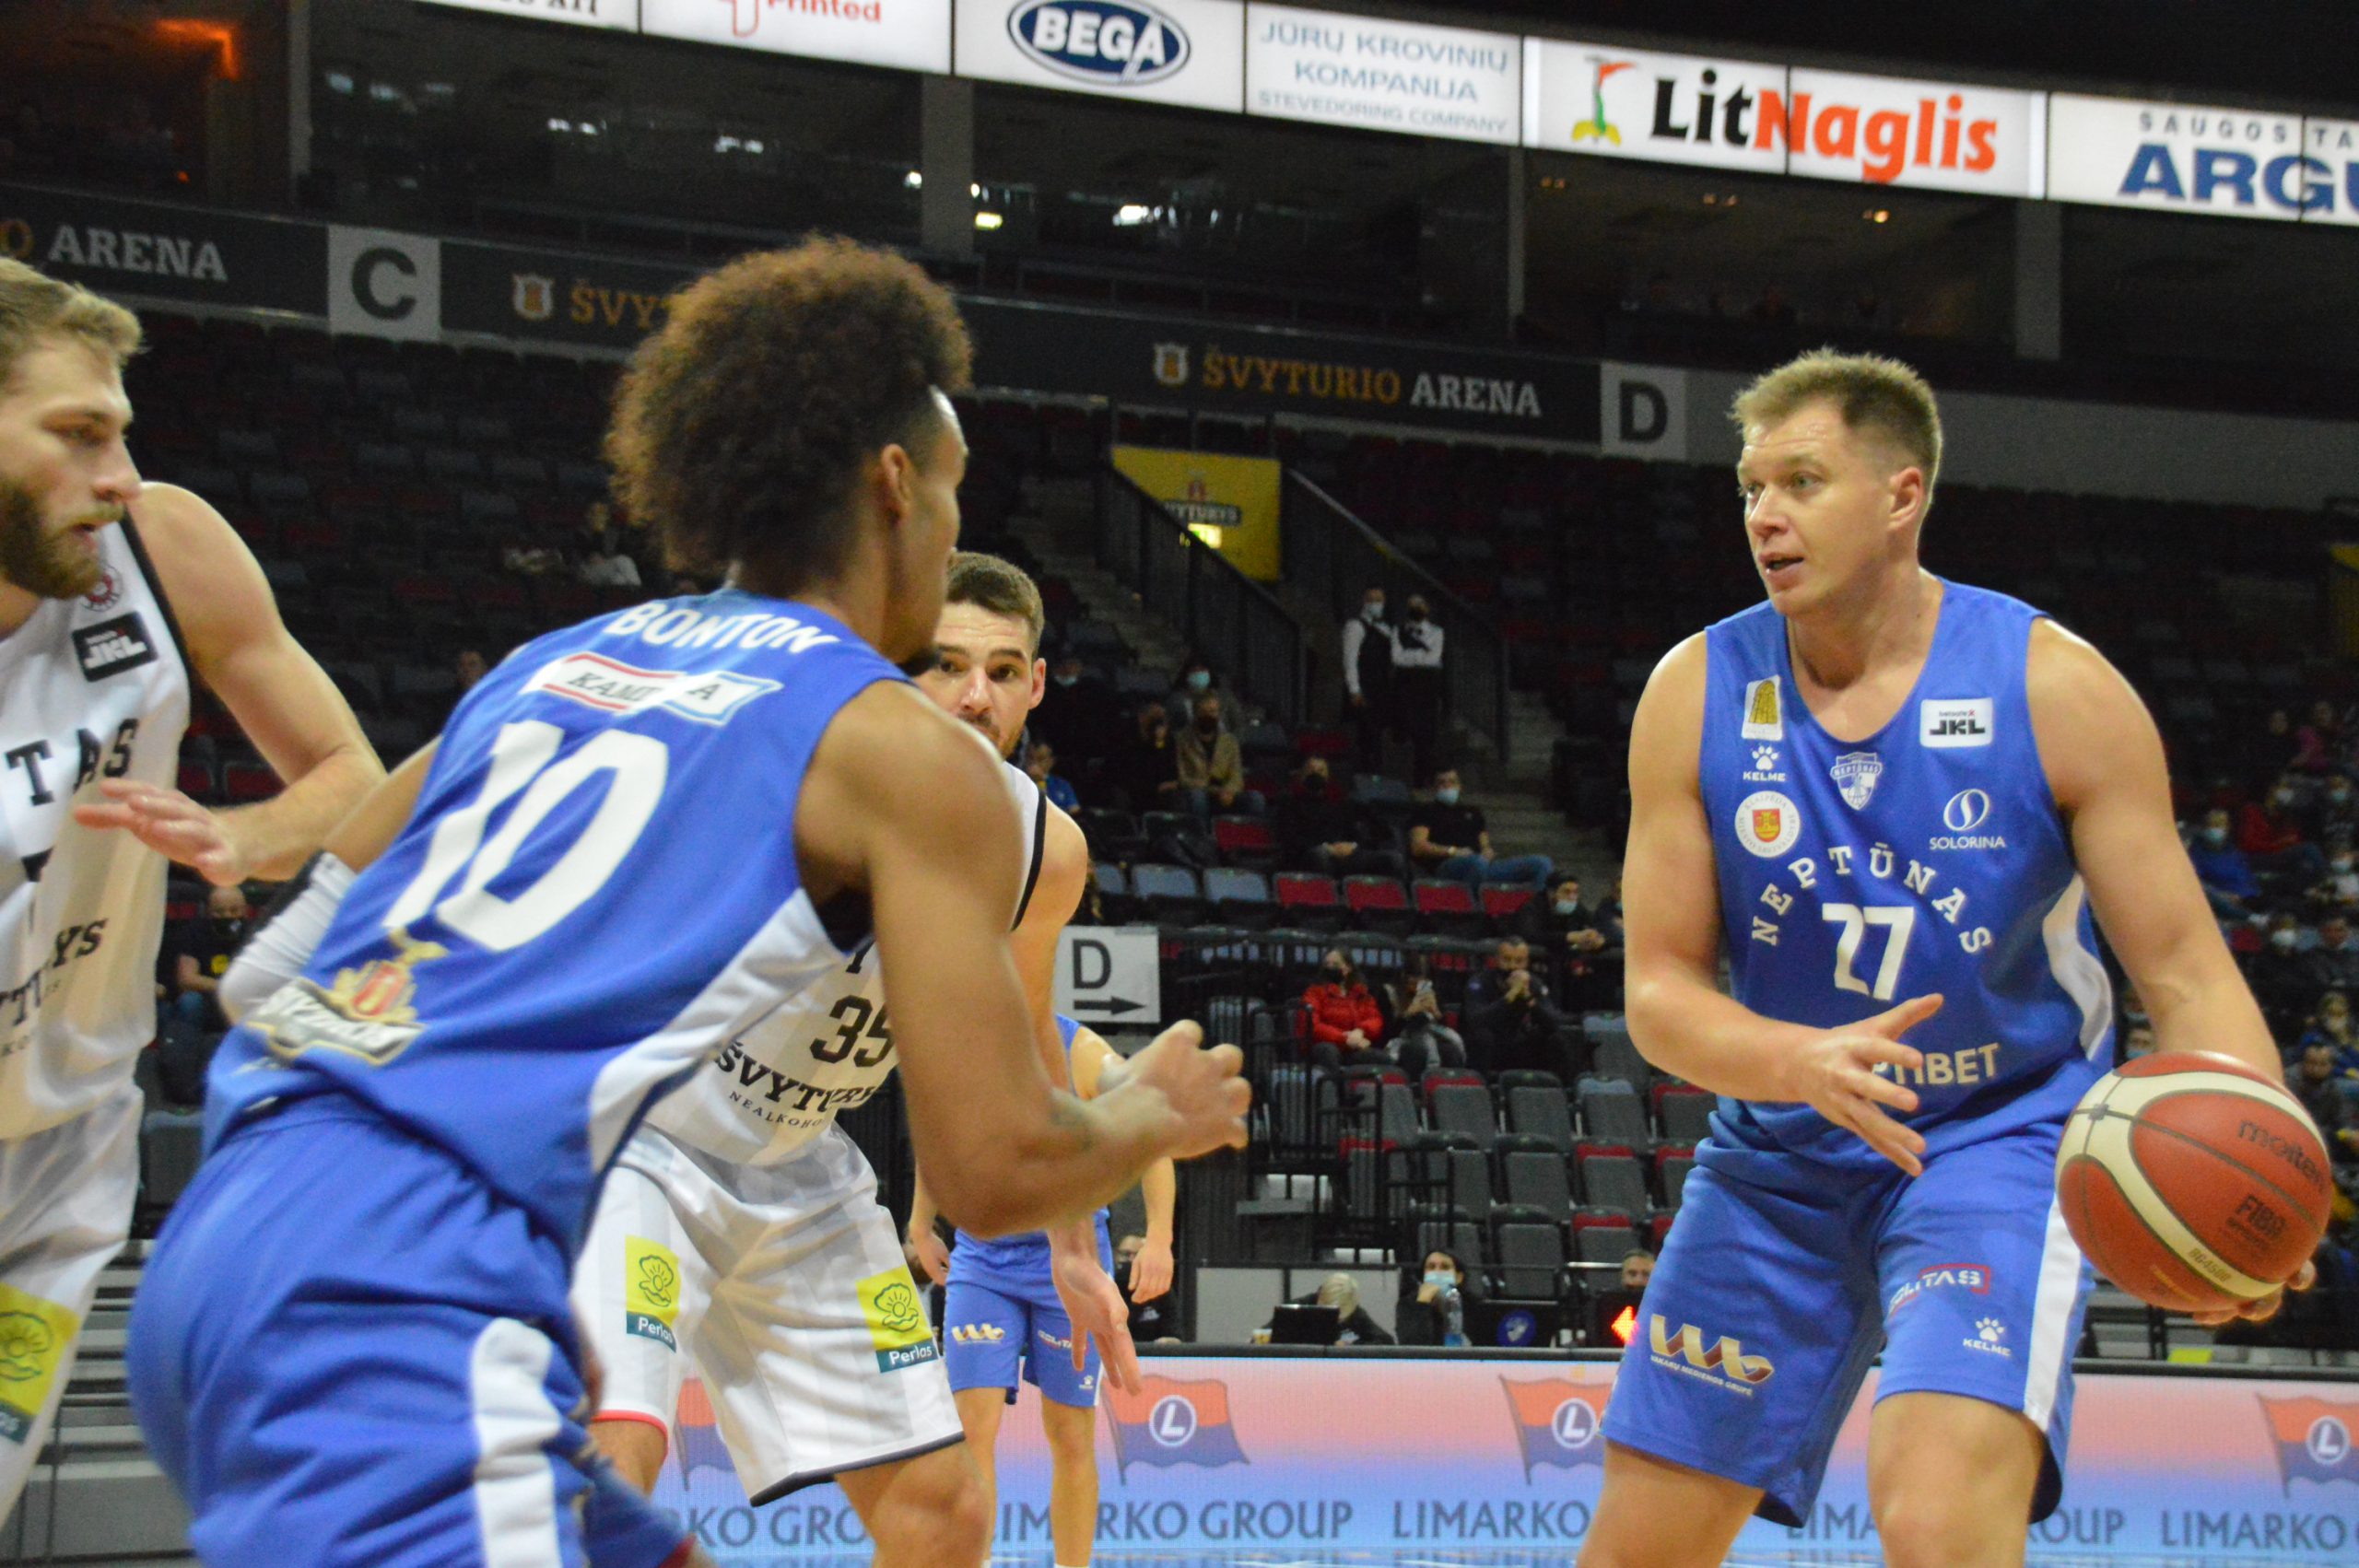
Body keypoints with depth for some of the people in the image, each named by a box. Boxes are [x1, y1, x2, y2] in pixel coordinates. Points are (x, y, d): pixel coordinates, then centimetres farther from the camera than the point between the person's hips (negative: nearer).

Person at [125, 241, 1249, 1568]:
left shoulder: (550, 662, 24)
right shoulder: (909, 755, 4)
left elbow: (311, 912, 27)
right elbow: (1002, 1168, 1)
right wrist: (1160, 1111, 23)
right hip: (402, 1299, -9)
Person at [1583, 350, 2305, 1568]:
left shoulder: (2055, 689, -13)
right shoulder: (1697, 694, -6)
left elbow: (2182, 967, -12)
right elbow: (1660, 989, -6)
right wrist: (1800, 1062, -29)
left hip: (2000, 1142, -3)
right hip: (1779, 1159, 4)